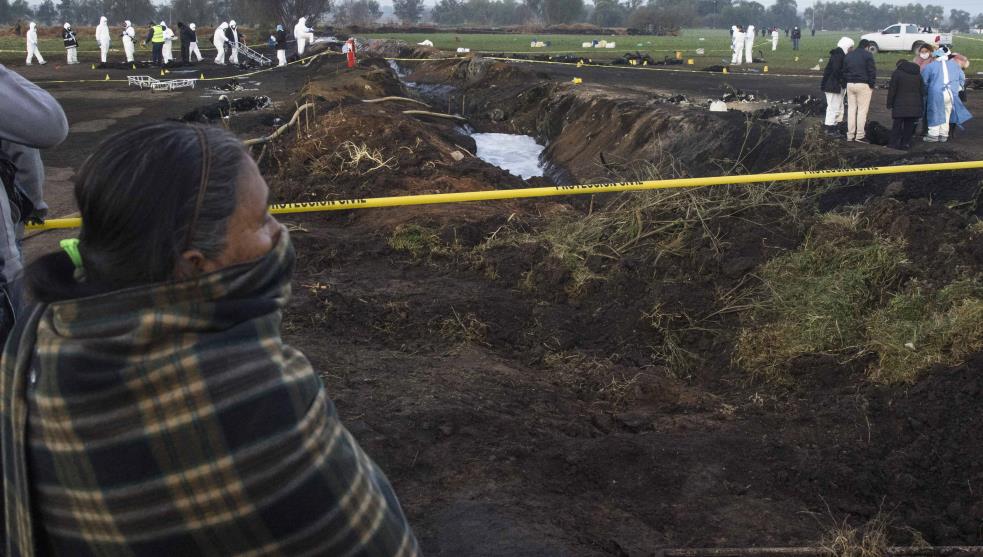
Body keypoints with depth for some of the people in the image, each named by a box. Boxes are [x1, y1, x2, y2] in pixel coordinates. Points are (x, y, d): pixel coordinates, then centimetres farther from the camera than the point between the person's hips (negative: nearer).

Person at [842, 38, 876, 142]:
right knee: (862, 110, -4)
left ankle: (850, 135, 9)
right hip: (863, 85, -6)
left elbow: (844, 71, 16)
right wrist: (872, 85, -2)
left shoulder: (848, 55, 13)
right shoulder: (868, 55, -6)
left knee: (851, 109, 9)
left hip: (850, 84, 6)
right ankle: (860, 135, -7)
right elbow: (872, 71, -9)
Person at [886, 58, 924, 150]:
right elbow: (921, 91, 17)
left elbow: (892, 90, -6)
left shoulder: (896, 73, -2)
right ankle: (905, 143, 5)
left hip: (900, 105, -4)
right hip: (914, 105, 4)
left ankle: (894, 143, -1)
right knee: (909, 126, 6)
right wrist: (921, 104, 20)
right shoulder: (918, 74, 15)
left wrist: (890, 104, -1)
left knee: (897, 125, 1)